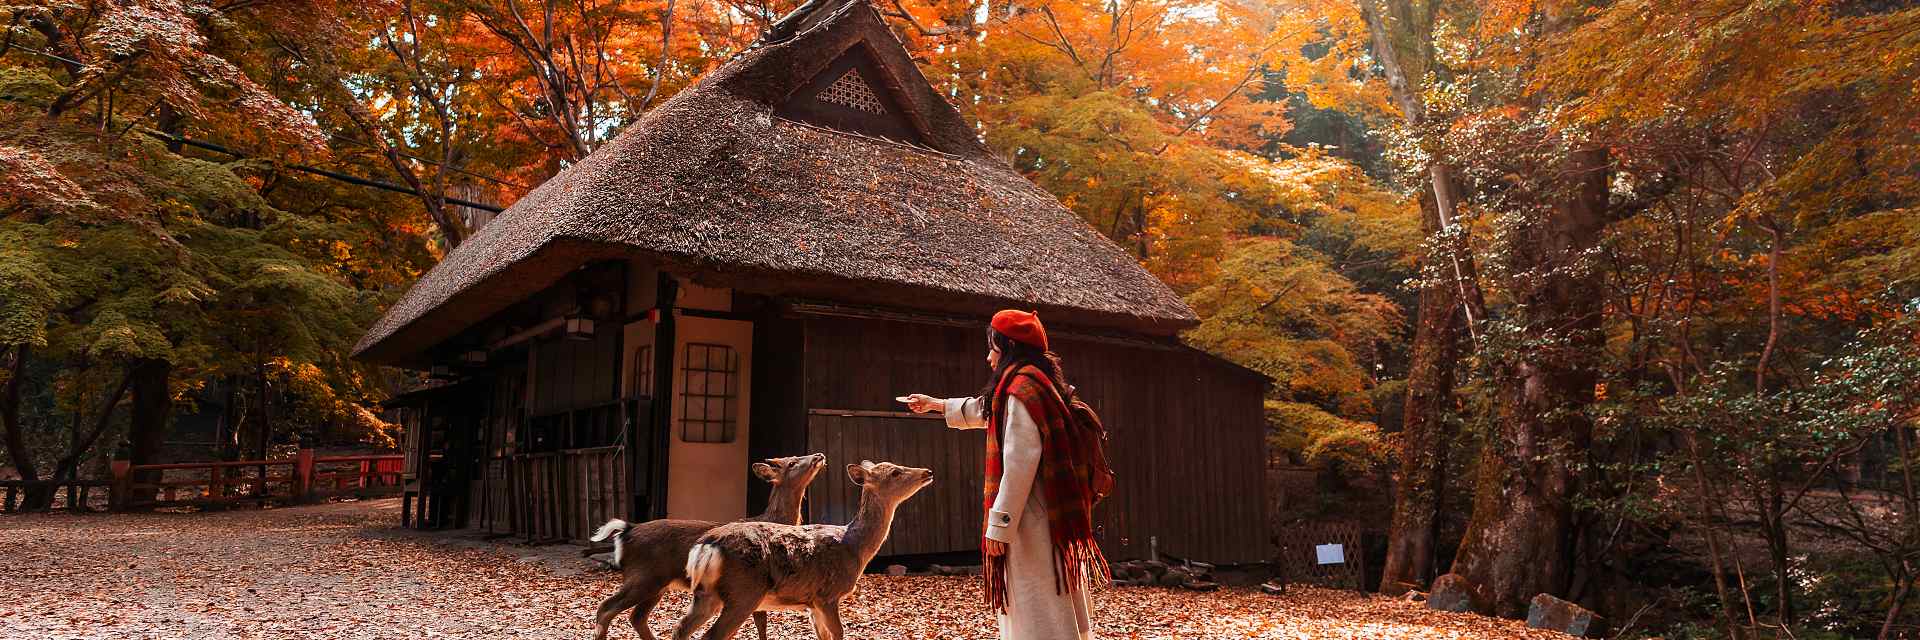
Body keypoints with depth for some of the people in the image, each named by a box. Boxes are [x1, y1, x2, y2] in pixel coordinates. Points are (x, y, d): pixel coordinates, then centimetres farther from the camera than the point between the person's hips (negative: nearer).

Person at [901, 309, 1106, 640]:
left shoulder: (1020, 388, -14)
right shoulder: (1041, 383, 17)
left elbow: (1019, 465, -21)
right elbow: (985, 410, 35)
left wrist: (1000, 525, -19)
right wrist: (936, 404, 46)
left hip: (1033, 521, -10)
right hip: (1055, 514, 10)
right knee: (1058, 612, 14)